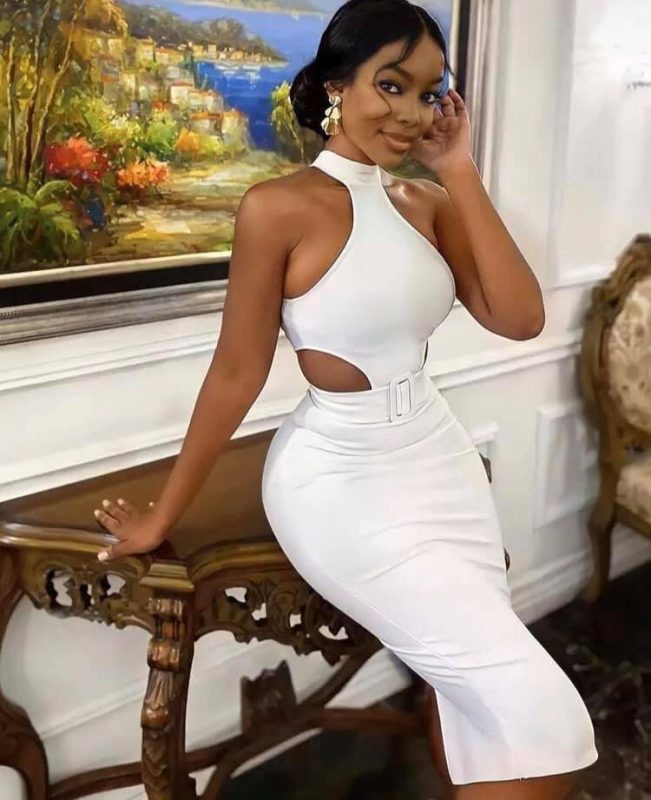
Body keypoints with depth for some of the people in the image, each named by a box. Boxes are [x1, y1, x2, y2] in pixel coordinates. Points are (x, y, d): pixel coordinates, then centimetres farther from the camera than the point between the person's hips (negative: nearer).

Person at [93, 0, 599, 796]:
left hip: (441, 459, 6)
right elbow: (237, 373, -11)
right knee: (539, 713, -7)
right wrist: (162, 517, -5)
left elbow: (520, 318, -6)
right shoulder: (279, 207, -15)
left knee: (471, 686, 12)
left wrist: (461, 176, -7)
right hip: (343, 481, -6)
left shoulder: (428, 201, 4)